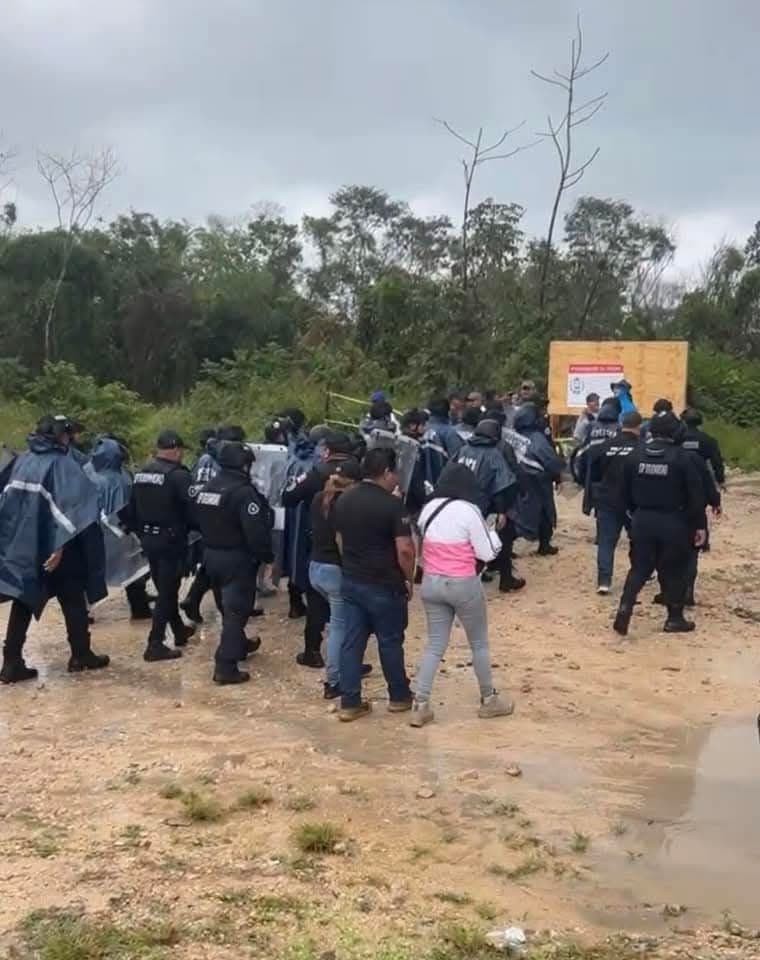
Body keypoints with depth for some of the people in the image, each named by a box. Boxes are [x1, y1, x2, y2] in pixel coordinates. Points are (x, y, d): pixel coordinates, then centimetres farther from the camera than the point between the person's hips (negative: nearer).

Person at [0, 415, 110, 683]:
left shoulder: (22, 462, 6)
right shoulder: (62, 464, -13)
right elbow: (67, 507, -23)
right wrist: (60, 546, -23)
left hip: (22, 546, 6)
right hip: (54, 546, -5)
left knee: (24, 602, 10)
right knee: (73, 601, 10)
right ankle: (81, 656, 21)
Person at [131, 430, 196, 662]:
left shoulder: (141, 473, 7)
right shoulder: (178, 475, -17)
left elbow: (133, 508, 13)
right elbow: (192, 507, -18)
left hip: (148, 538, 8)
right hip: (171, 540, -8)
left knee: (164, 588, 20)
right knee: (167, 591, -1)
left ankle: (179, 631, 36)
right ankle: (155, 644, -2)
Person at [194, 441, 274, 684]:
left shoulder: (206, 488, 6)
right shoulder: (243, 492, -21)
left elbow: (199, 522, 15)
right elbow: (256, 532, -24)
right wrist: (267, 556, -11)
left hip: (211, 556, 8)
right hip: (236, 558, -8)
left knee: (227, 606, 23)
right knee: (235, 609, -4)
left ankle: (239, 644, 43)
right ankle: (226, 666, -6)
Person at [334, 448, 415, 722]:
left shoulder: (344, 500, 5)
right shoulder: (392, 504, -17)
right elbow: (404, 550, -20)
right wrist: (408, 580, -5)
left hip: (351, 582, 6)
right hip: (384, 585, -6)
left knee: (351, 642, 8)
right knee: (390, 642, 9)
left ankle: (350, 703, 11)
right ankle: (399, 697, 24)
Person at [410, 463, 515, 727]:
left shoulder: (428, 509, 2)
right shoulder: (468, 511, -15)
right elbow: (487, 554, -10)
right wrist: (493, 534, 8)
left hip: (431, 584, 5)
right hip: (463, 585, -5)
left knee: (435, 644, 12)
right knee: (479, 643, 14)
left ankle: (420, 705, 6)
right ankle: (488, 700, 27)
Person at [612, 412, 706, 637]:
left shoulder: (635, 455, 1)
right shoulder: (683, 457, -11)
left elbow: (626, 490, 9)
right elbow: (696, 495, -9)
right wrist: (698, 525, -1)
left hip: (642, 520, 3)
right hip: (673, 522, -3)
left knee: (639, 568, 12)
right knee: (674, 571, 10)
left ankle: (625, 608, -5)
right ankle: (675, 618, 18)